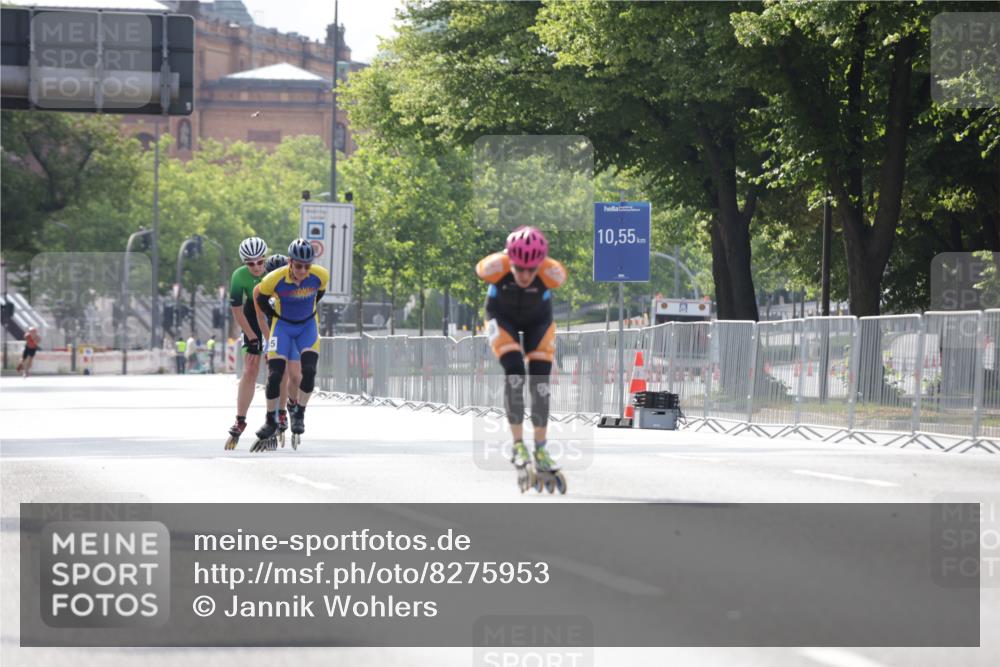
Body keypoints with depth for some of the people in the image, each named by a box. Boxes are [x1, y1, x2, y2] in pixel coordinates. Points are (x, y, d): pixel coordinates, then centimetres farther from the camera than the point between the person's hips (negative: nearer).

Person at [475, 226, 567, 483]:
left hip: (538, 320, 1)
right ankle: (518, 445, -12)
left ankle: (541, 450, 5)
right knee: (514, 372, -19)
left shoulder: (551, 273, -38)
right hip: (503, 317, -1)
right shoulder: (495, 268, -38)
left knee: (540, 381, -6)